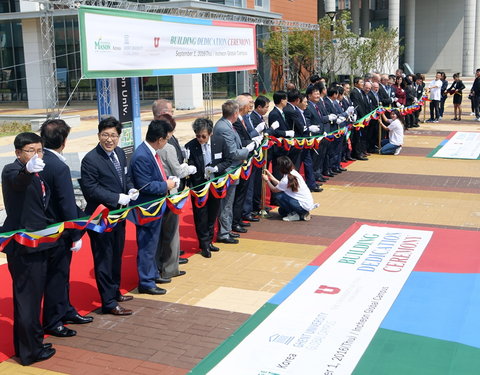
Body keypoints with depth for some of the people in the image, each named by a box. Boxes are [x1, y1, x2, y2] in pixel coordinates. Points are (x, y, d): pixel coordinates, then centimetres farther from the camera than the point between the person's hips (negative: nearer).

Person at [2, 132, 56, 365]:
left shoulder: (36, 173, 11)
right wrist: (27, 171, -60)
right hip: (22, 245, -9)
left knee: (32, 294, 18)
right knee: (27, 296, -2)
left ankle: (25, 344, 32)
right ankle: (30, 350, 9)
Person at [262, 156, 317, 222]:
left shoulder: (286, 180, -24)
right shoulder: (294, 172, 1)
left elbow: (274, 190, -5)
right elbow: (280, 185, 11)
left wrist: (267, 180, 8)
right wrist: (270, 176, 14)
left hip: (304, 206, -9)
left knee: (279, 196, -14)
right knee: (281, 211, 20)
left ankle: (294, 215, -3)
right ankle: (302, 215, 12)